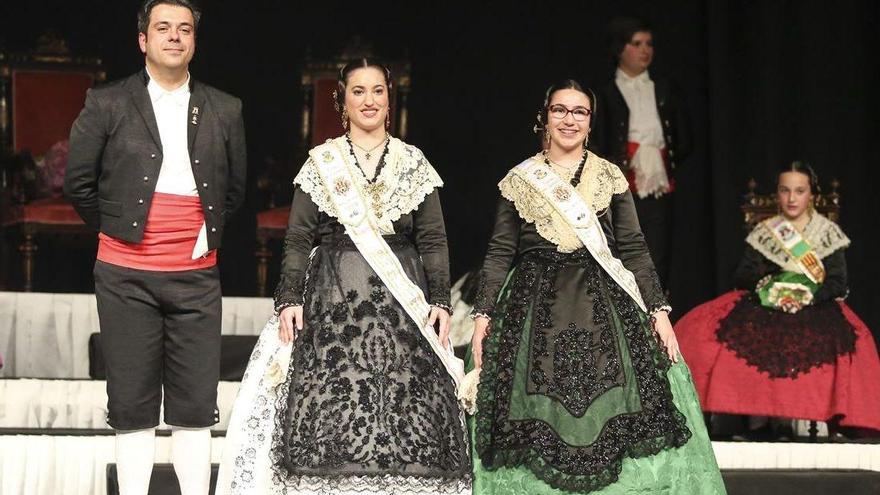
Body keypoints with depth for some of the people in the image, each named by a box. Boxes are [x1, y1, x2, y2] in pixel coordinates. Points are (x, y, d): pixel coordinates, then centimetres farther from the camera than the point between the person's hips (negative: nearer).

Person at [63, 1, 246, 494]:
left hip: (195, 275, 2)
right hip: (126, 276, -1)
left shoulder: (225, 111, 8)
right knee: (132, 404, 3)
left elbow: (236, 188, 17)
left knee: (196, 406, 3)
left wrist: (208, 233, 10)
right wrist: (119, 229, 8)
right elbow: (79, 183, 5)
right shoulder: (108, 104, 1)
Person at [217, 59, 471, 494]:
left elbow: (433, 241, 7)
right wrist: (290, 299, -5)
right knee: (333, 413, -4)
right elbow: (298, 240, 5)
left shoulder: (413, 162, 9)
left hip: (402, 303, 1)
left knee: (405, 412, -4)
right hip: (334, 302, -1)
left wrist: (440, 300, -2)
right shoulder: (321, 162, 7)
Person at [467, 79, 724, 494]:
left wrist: (658, 310, -3)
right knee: (536, 422, -4)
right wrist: (482, 315, -3)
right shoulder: (520, 180, 7)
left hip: (603, 308, 0)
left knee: (610, 420, -9)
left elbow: (634, 250, 6)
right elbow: (499, 253, 6)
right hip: (535, 309, 0)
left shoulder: (610, 177, 8)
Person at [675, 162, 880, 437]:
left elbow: (838, 283, 2)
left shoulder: (828, 233, 11)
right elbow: (742, 276, 11)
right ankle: (759, 417, -33)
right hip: (765, 308, 1)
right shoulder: (764, 232, 16)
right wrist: (764, 284, -11)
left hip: (815, 310, -1)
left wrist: (809, 296, -16)